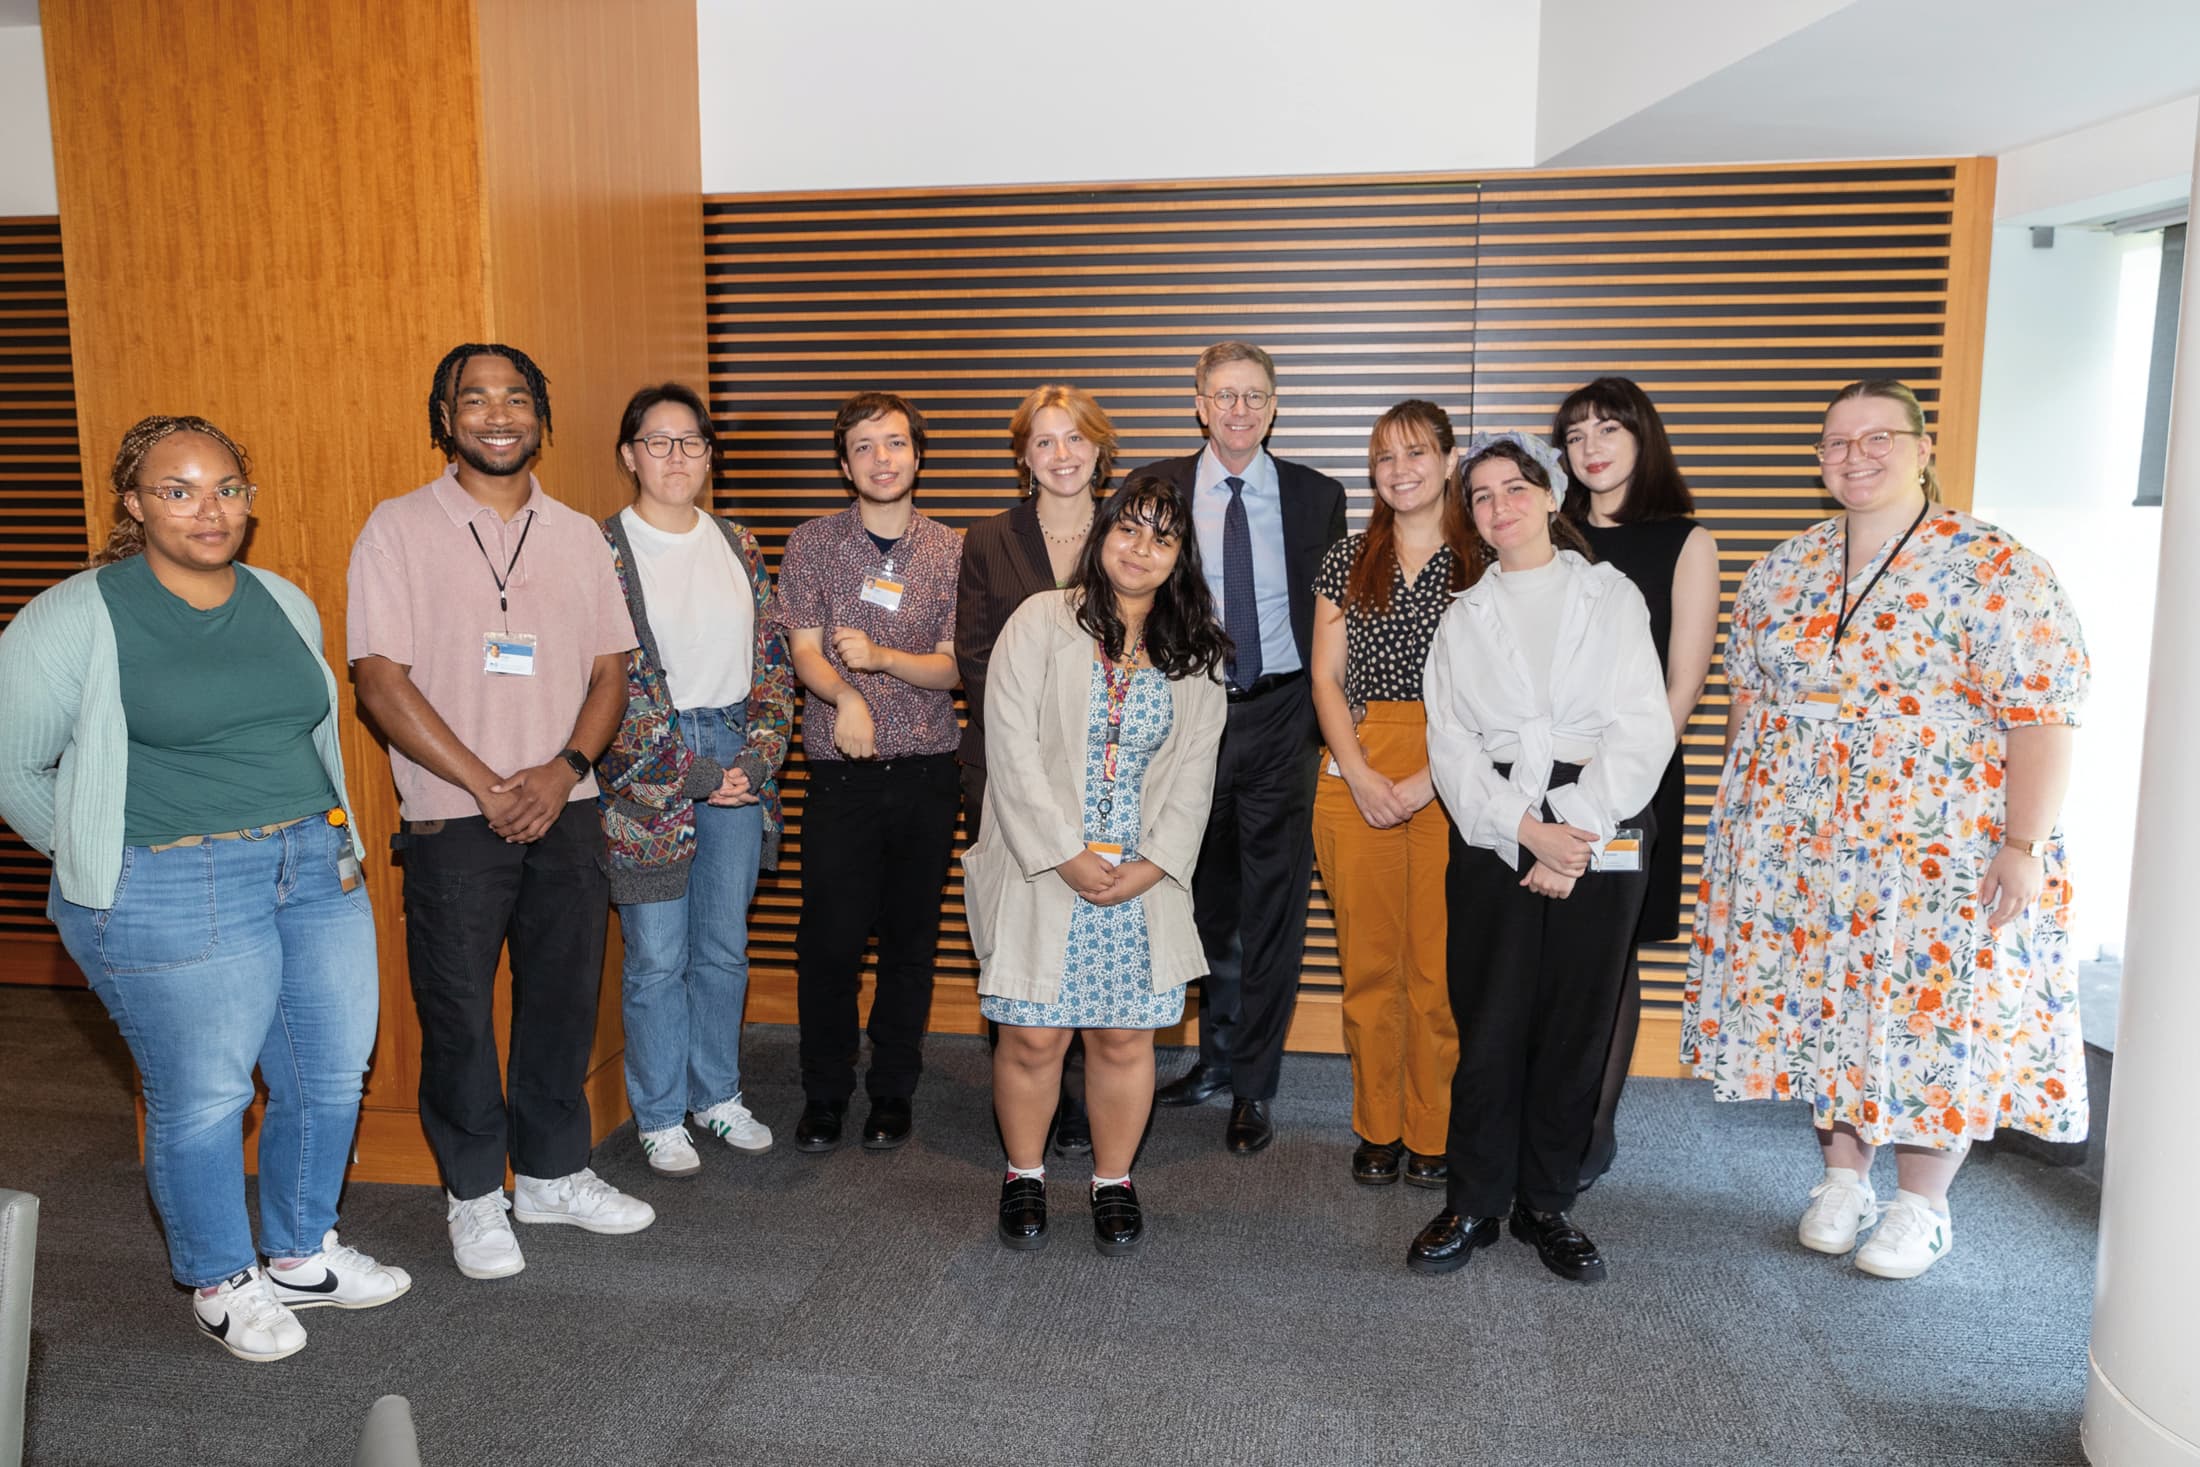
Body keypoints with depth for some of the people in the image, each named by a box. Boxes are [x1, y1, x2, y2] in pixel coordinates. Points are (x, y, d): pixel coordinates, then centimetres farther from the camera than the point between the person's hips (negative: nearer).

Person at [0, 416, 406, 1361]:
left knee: (332, 1077, 12)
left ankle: (303, 1255, 34)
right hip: (178, 898, -5)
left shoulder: (286, 604, 11)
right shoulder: (77, 618, -6)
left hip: (318, 874, 6)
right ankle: (222, 1283, 28)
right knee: (203, 1098, 4)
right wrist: (98, 853, 2)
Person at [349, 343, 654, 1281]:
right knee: (458, 1013, 6)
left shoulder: (577, 535, 9)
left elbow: (610, 668, 8)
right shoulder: (399, 528, -3)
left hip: (566, 813, 4)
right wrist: (488, 788, -14)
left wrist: (565, 768, -9)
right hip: (453, 823, -3)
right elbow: (381, 679, -9)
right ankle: (474, 1195, 25)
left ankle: (554, 1173, 30)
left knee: (565, 998, 12)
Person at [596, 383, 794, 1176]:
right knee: (657, 957, 4)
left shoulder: (737, 546, 9)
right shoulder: (604, 551, -6)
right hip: (647, 771, -4)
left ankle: (718, 1093, 30)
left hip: (736, 761, 4)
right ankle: (660, 1116, 21)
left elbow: (773, 663, 9)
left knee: (725, 948, 13)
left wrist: (758, 758, -4)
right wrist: (692, 773, -13)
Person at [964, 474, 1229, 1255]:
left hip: (1143, 884, 3)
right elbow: (1013, 749, -8)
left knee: (1125, 1039, 7)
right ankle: (1024, 1174, 25)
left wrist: (1154, 864, -6)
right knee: (1032, 1037, 2)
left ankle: (1113, 1181, 27)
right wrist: (1065, 855, -12)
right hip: (1042, 873, -2)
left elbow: (1194, 771, 6)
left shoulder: (1193, 653, 9)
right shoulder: (1042, 621, -2)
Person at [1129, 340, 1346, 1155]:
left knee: (1274, 904, 3)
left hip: (1280, 719, -1)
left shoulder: (1317, 495, 2)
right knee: (1207, 900, 14)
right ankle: (1217, 1056, 34)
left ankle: (1253, 1087, 16)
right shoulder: (1156, 489, 2)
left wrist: (1326, 718, -2)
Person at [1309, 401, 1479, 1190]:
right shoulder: (1347, 560, 11)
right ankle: (1378, 1129, 19)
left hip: (1449, 777, -2)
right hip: (1355, 776, 2)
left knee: (1438, 958, 0)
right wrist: (1360, 774, -6)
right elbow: (1326, 679, 8)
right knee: (1368, 959, 6)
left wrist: (1426, 781, -12)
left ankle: (1432, 1132, 15)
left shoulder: (1482, 563, 3)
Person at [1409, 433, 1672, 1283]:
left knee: (1576, 1030, 4)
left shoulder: (1611, 598, 6)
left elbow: (1643, 730, -2)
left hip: (1601, 837, -1)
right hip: (1495, 837, 1)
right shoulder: (1463, 619, 12)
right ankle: (1472, 1206, 14)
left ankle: (1547, 1205, 20)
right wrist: (1527, 831, -11)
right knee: (1489, 1029, -1)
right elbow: (1453, 745, 3)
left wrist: (1578, 835, -11)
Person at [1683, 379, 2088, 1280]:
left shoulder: (1995, 571, -10)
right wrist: (1744, 813, 8)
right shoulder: (1783, 569, 6)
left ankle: (1920, 1206, 24)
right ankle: (1842, 1178, 30)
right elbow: (1748, 692, 11)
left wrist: (2023, 847, -18)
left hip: (1940, 855, -4)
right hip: (1799, 850, 5)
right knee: (1820, 1004, 11)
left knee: (1934, 1014, 4)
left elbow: (2041, 716, -14)